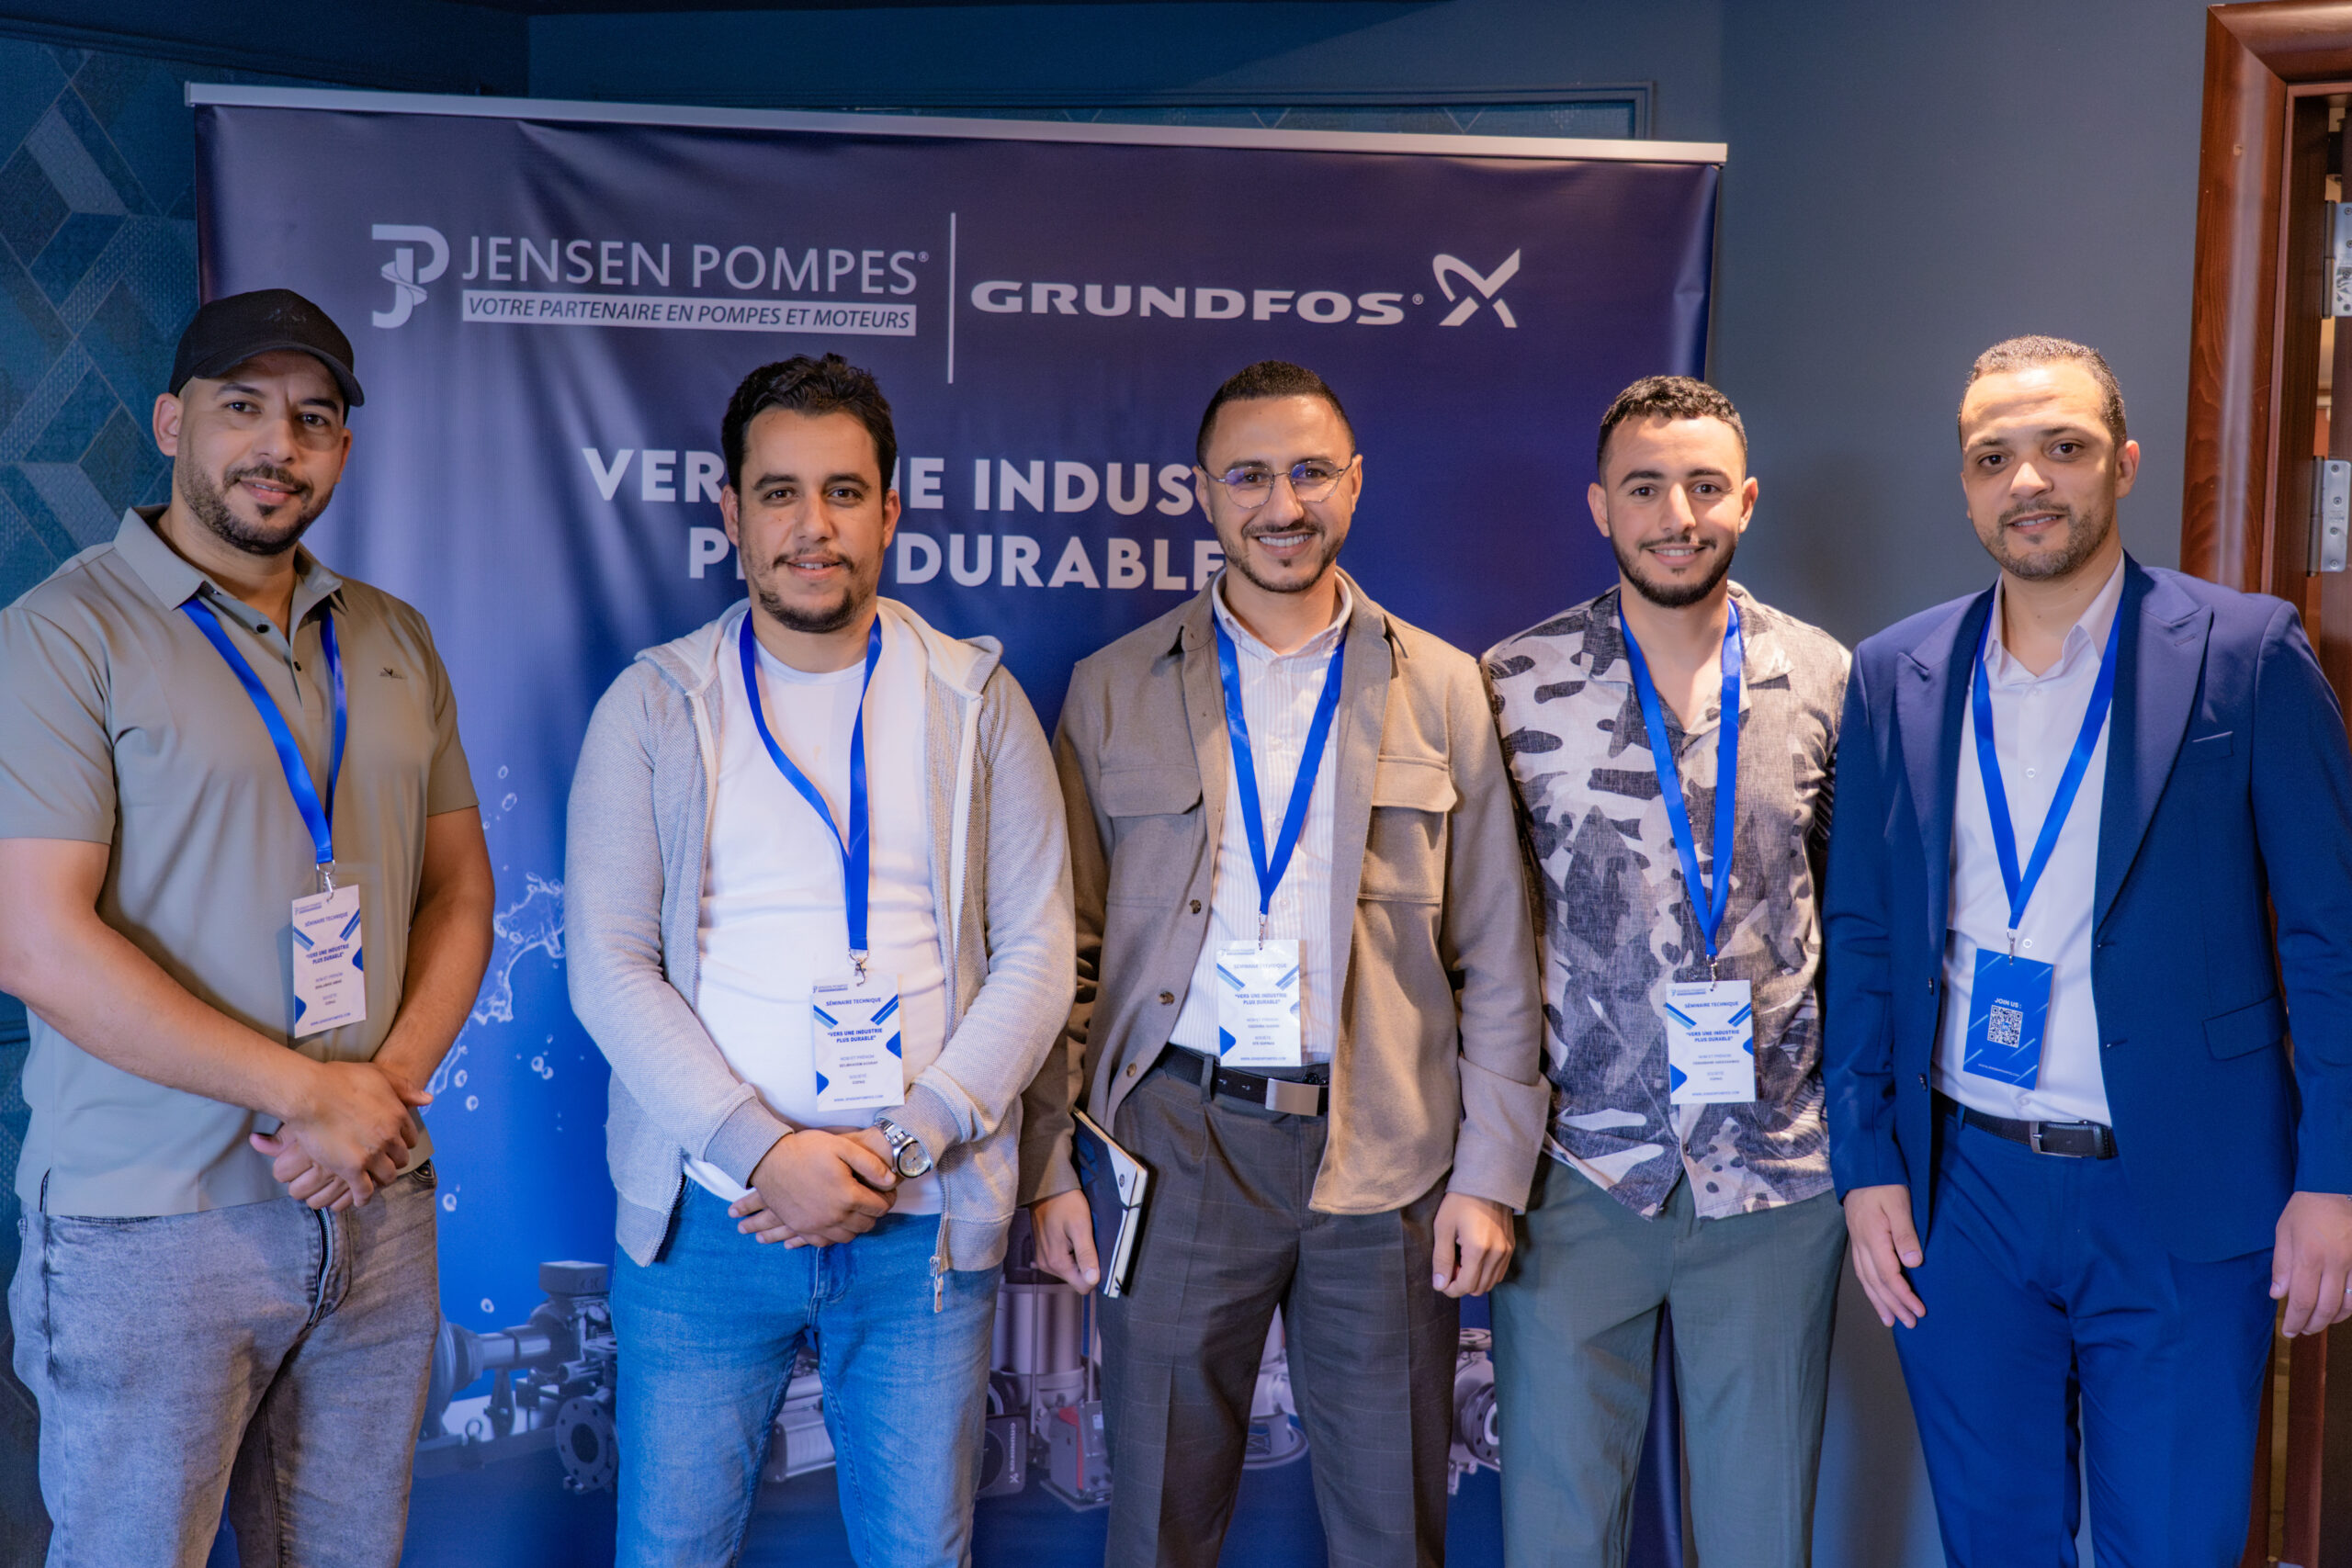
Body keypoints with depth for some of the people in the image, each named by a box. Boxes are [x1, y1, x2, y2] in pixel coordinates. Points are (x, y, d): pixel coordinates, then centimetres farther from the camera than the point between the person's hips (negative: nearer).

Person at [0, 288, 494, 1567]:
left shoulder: (395, 644, 11)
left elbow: (458, 887, 12)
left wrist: (390, 1078, -7)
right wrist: (306, 1092, -15)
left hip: (373, 1204, 5)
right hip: (152, 1224, -5)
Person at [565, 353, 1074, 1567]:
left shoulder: (975, 701, 4)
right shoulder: (654, 705, 3)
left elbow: (1036, 954, 1)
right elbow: (608, 967, -3)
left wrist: (905, 1144, -11)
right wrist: (764, 1151, -14)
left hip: (923, 1223, 1)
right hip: (707, 1216, 0)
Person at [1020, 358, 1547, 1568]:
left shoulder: (1443, 689, 5)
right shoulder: (1113, 690, 5)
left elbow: (1496, 957, 5)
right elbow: (1066, 952, 5)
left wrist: (1492, 1174, -1)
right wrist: (1050, 1165, -1)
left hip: (1387, 1159, 1)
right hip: (1177, 1149, 0)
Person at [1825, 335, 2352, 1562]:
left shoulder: (2246, 655, -5)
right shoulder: (1896, 676, 3)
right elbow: (1862, 937, 7)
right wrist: (1866, 1165, 3)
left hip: (2182, 1199, -2)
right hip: (1962, 1188, 3)